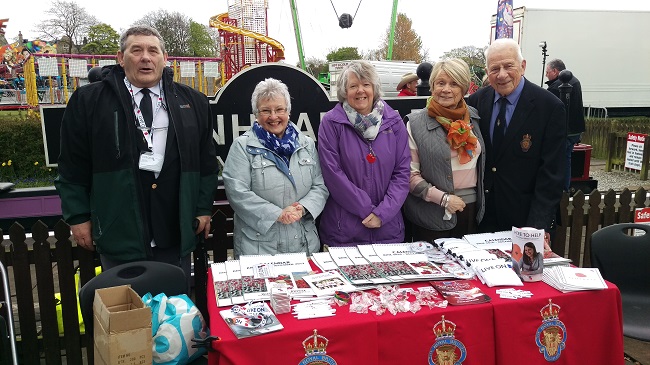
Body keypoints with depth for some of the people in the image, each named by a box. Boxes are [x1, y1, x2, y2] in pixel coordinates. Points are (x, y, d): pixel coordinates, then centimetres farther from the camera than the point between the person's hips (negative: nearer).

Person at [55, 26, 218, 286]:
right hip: (119, 232, -1)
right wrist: (79, 217, 2)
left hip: (176, 232, 2)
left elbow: (207, 160, 10)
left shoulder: (192, 102, 7)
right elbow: (72, 165, 4)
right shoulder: (88, 101, 2)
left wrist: (203, 208, 8)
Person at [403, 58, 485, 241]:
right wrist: (443, 198, -15)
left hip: (471, 210, 4)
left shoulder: (473, 117, 6)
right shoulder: (416, 123, -8)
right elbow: (410, 174, -11)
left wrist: (481, 202, 10)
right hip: (433, 215, -4)